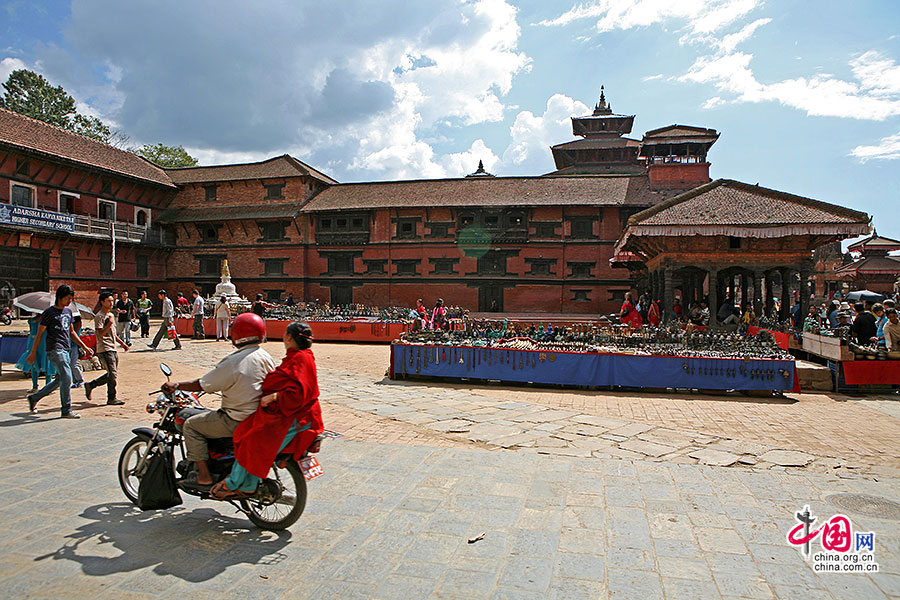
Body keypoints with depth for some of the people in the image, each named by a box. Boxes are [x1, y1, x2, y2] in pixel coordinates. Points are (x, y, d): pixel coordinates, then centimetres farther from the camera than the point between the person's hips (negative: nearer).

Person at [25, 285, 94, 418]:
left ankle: (34, 398, 30)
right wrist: (33, 353, -3)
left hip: (66, 350, 8)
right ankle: (66, 410, -4)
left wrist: (84, 347, 20)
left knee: (60, 380, 12)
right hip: (55, 350, -8)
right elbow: (39, 334, -2)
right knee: (66, 379, -12)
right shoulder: (49, 313, -5)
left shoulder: (68, 311, 16)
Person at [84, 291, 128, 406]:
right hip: (104, 349, -9)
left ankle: (90, 385, 26)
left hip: (112, 349, 9)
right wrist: (109, 323, -28)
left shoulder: (111, 315, 18)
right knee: (112, 374, -8)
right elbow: (101, 333, -19)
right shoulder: (99, 317, -10)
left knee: (113, 374, 12)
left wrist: (122, 343, 22)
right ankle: (111, 398, 1)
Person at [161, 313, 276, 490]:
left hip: (238, 421, -9)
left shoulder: (232, 362, -19)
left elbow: (202, 385, -14)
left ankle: (204, 477, 5)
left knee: (191, 425, 6)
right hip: (261, 415, 9)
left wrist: (176, 386, 2)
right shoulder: (265, 357, 3)